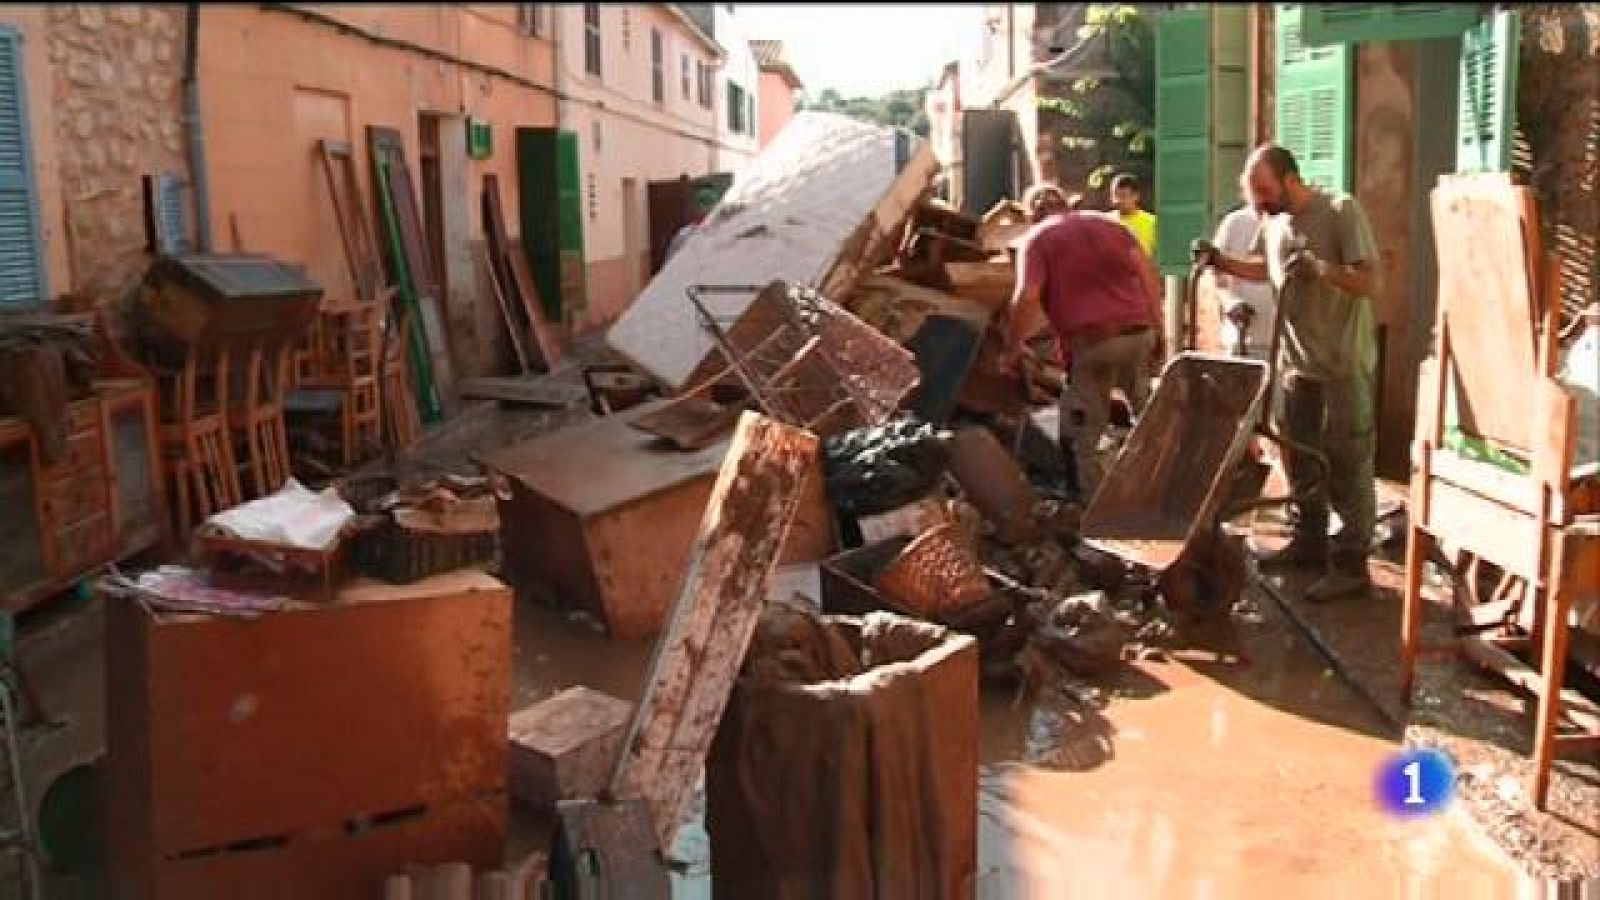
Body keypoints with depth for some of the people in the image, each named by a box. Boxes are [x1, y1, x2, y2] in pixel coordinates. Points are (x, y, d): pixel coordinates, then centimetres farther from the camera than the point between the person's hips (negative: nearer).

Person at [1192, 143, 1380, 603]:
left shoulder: (1341, 211, -17)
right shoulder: (1272, 219, 4)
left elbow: (1371, 281, -21)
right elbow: (1263, 268, 21)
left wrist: (1320, 269, -35)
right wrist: (1220, 260, 5)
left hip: (1344, 363, -7)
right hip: (1295, 359, 7)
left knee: (1347, 462, -2)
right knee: (1299, 455, 16)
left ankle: (1351, 563, 5)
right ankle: (1309, 539, 32)